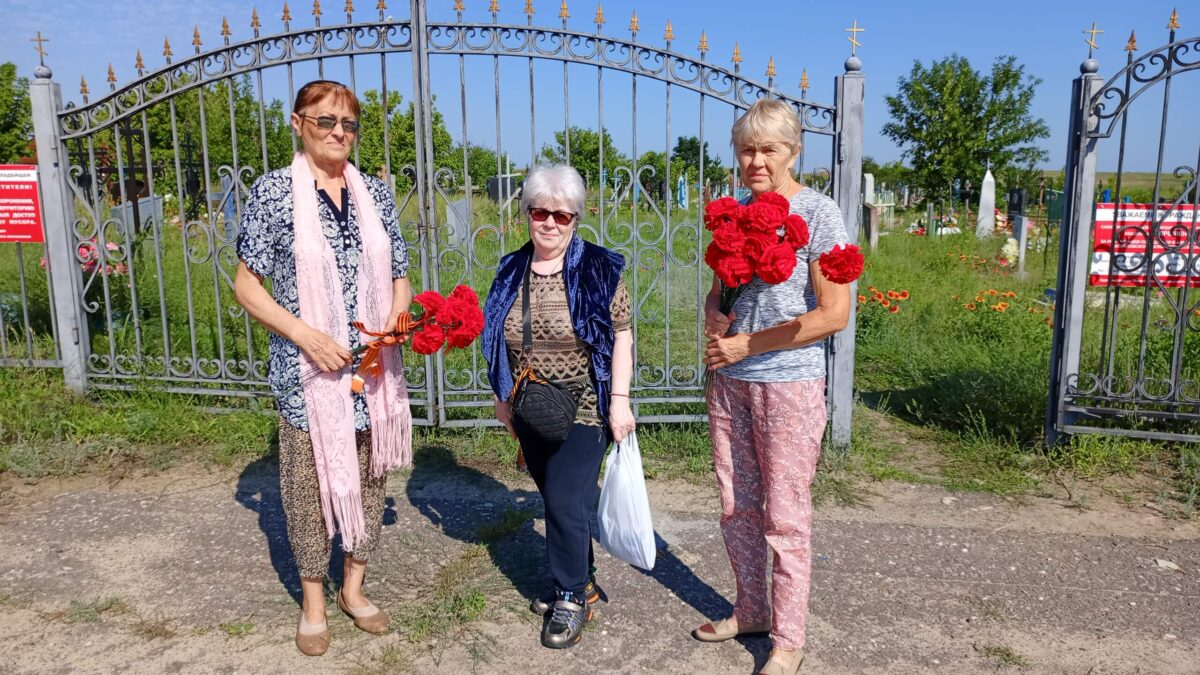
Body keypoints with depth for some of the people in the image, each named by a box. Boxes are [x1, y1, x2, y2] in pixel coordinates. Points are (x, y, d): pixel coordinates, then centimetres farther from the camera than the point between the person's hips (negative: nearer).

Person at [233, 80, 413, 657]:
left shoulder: (374, 192, 7)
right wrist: (306, 334, -16)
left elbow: (399, 276, 11)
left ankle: (353, 587, 34)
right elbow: (246, 283, -3)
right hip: (307, 371, -3)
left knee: (369, 478, 13)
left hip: (374, 370, 4)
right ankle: (314, 602, 28)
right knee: (310, 483, 7)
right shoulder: (273, 191, -4)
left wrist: (394, 325, -8)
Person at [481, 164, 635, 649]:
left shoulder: (598, 269, -9)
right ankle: (581, 581, 33)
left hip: (583, 410, -4)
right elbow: (501, 343, 12)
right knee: (557, 499, 14)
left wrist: (620, 400, -12)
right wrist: (503, 398, 13)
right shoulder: (511, 272, 5)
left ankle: (572, 598, 14)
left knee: (566, 501, -5)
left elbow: (622, 335, -8)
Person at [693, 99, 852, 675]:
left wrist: (748, 345, -15)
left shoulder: (818, 214, -9)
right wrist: (713, 317, -8)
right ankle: (750, 612, 34)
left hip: (789, 384, -6)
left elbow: (834, 313, -14)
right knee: (736, 507, 14)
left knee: (785, 515, 4)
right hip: (730, 382, 6)